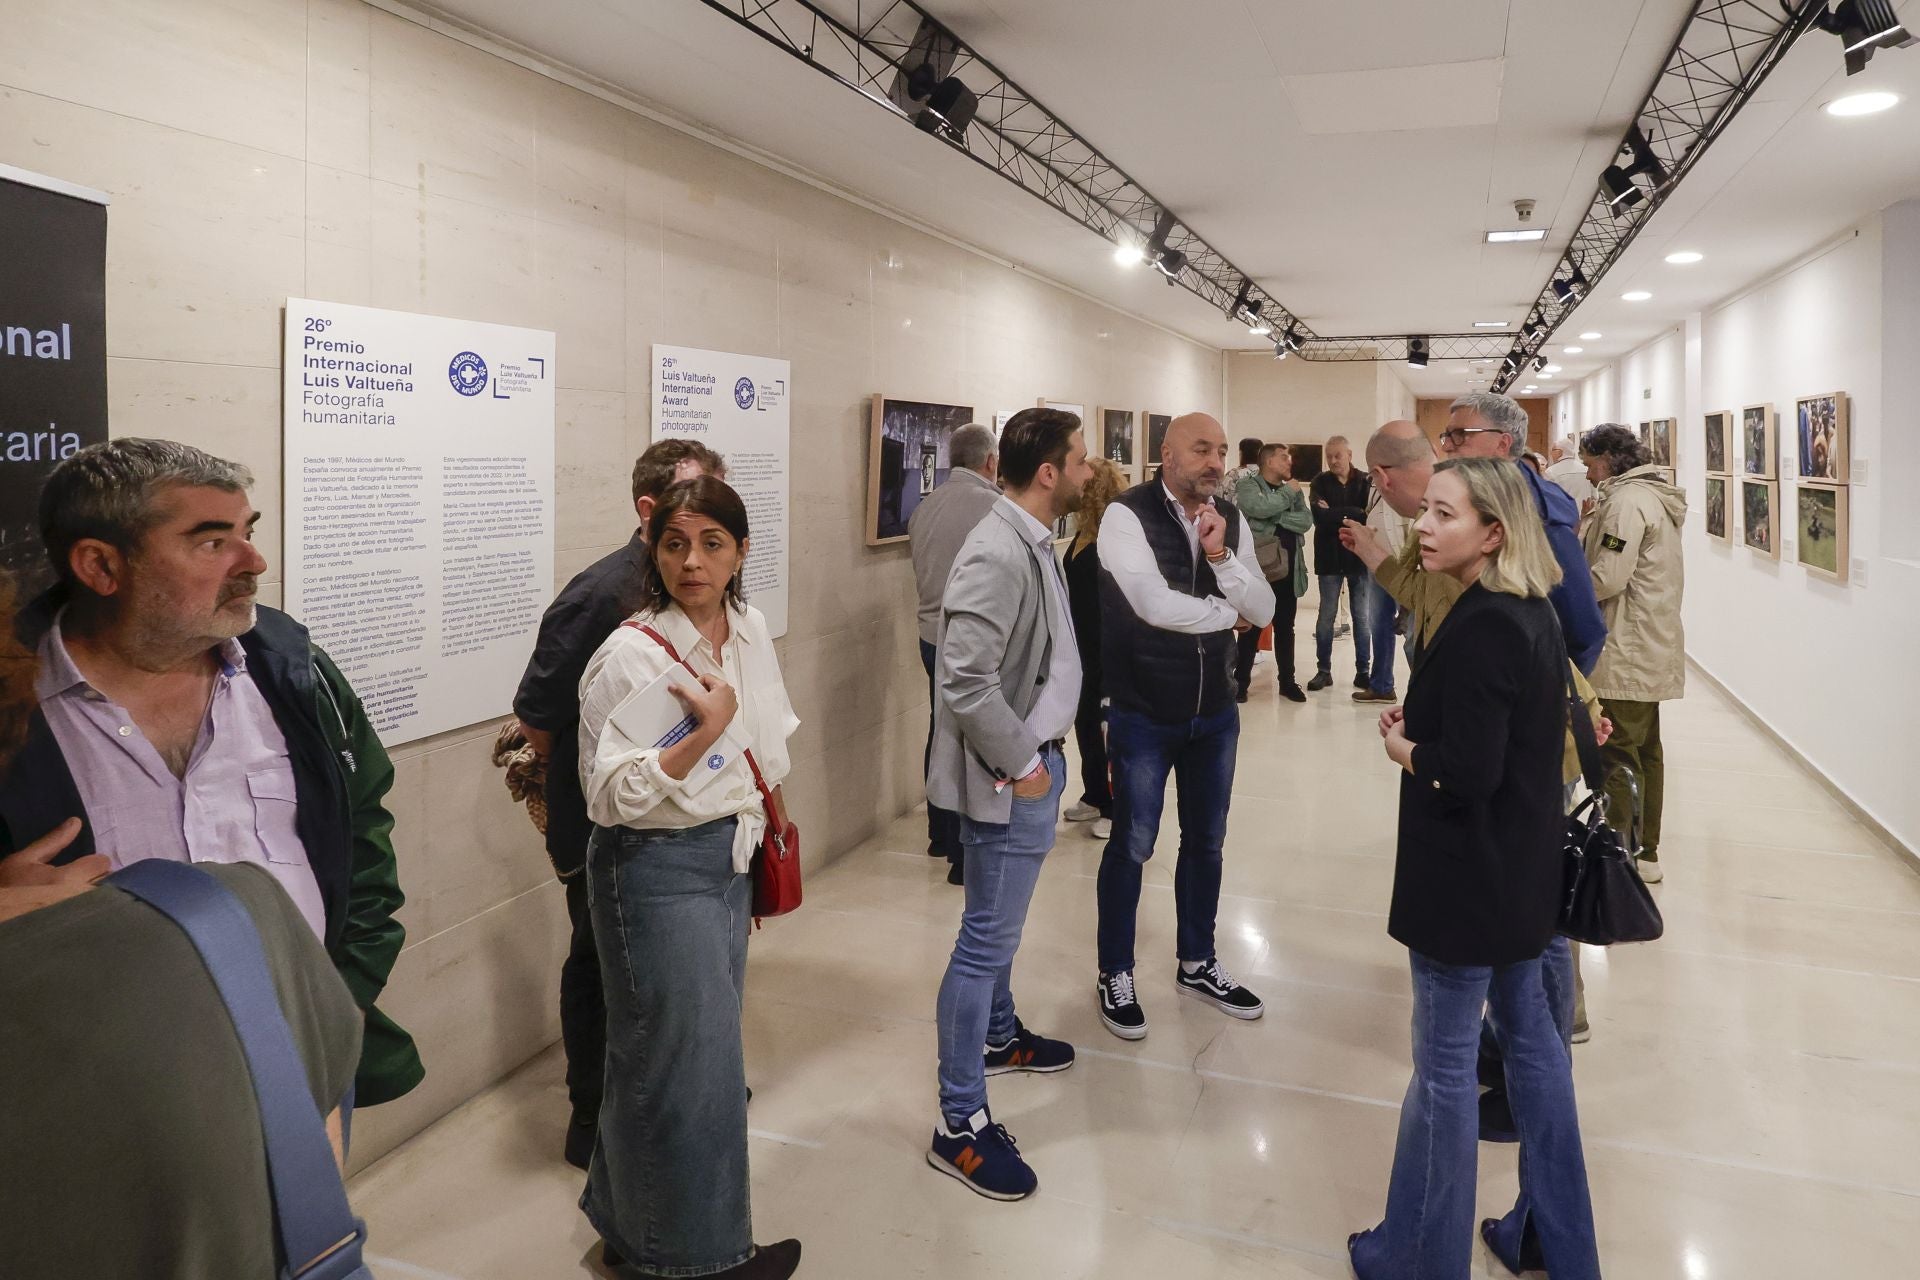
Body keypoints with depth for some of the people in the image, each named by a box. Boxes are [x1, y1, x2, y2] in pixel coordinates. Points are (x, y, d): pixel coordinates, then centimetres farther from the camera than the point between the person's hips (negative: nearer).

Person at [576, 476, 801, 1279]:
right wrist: (703, 736, -30)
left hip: (730, 857, 7)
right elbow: (610, 797, -21)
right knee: (692, 1058, 2)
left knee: (682, 1052, 16)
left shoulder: (751, 630, 3)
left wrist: (764, 816, 21)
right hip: (656, 870, -7)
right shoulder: (629, 655, -18)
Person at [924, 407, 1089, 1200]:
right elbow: (966, 680, -29)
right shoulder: (999, 554, -24)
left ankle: (999, 1037, 46)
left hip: (1036, 762, 10)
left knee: (1001, 927, 25)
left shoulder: (1034, 541, 7)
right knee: (987, 940, -1)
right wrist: (1021, 764, -20)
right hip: (1010, 778, -10)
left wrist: (1043, 754, 12)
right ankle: (960, 1123, 10)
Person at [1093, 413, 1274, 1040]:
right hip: (1144, 715, -5)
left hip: (1215, 712, 6)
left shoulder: (1231, 519, 2)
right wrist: (1227, 612, -11)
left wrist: (1220, 555, -20)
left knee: (1206, 842, 18)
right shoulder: (1127, 515, -16)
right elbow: (1154, 604, -27)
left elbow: (1264, 610, -3)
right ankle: (1115, 975, 26)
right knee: (1132, 845, 8)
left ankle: (1197, 963, 37)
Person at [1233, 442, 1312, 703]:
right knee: (1251, 628, 0)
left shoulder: (1293, 490, 15)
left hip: (1287, 571, 5)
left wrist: (1277, 517, -13)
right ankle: (1241, 681, 9)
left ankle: (1287, 681, 21)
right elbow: (1260, 507, -22)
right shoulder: (1247, 485, -2)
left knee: (1285, 629, 12)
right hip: (1258, 569, -5)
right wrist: (1288, 492, -9)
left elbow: (1306, 521, 0)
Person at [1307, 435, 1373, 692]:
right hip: (1330, 557, 0)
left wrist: (1335, 514, -14)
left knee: (1362, 616, 5)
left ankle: (1362, 671, 12)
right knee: (1326, 616, 4)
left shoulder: (1366, 481, 0)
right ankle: (1323, 670, 13)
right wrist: (1354, 514, -14)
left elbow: (1371, 514, -13)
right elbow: (1319, 516, -12)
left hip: (1360, 556, 0)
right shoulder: (1320, 482, 3)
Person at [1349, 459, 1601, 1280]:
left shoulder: (1480, 630, -24)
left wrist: (1402, 748, -8)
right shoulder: (1532, 614, 5)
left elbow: (1464, 774, -26)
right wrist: (1422, 724, 1)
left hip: (1468, 877, -9)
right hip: (1520, 869, 10)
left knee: (1444, 1066, 4)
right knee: (1529, 1035, 20)